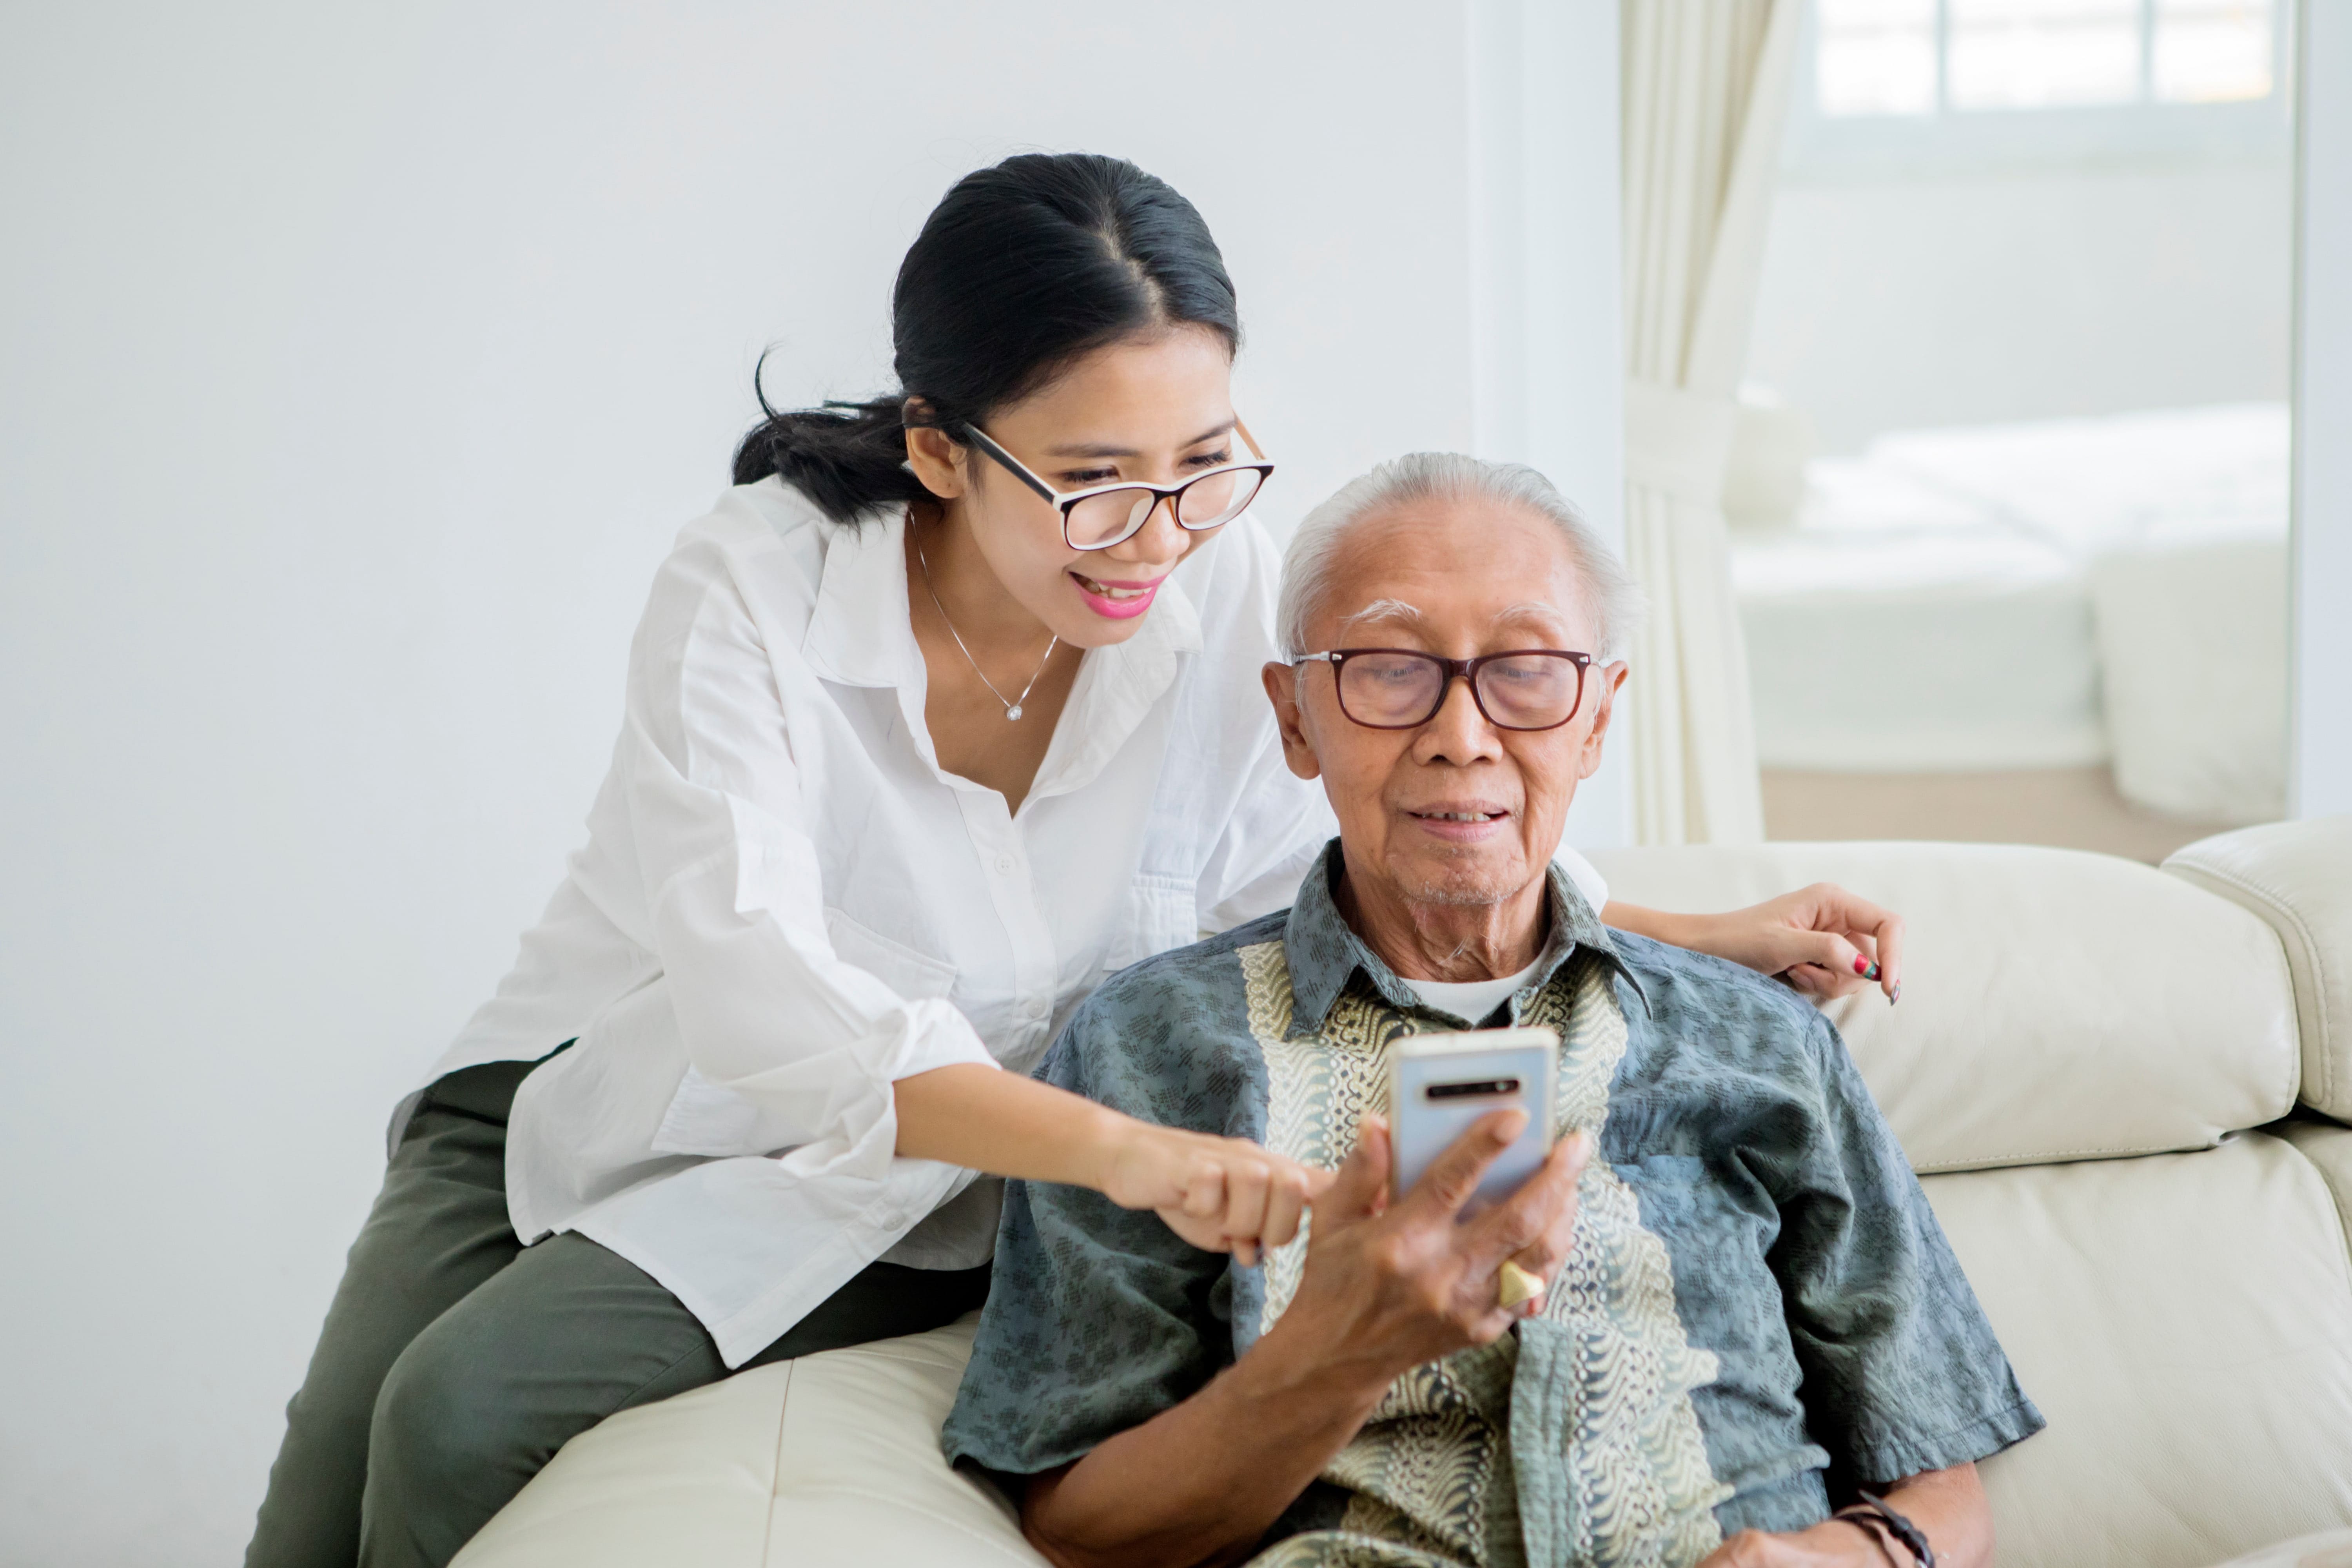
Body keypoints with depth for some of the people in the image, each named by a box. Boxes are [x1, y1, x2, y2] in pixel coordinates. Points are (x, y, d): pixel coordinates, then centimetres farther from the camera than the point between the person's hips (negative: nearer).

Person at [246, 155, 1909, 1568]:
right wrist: (1114, 1146, -52)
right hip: (614, 1104, 0)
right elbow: (757, 991, -38)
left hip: (884, 1207, 0)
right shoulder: (755, 588, -25)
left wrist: (1710, 940, -11)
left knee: (463, 1416, -23)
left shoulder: (1232, 599, -16)